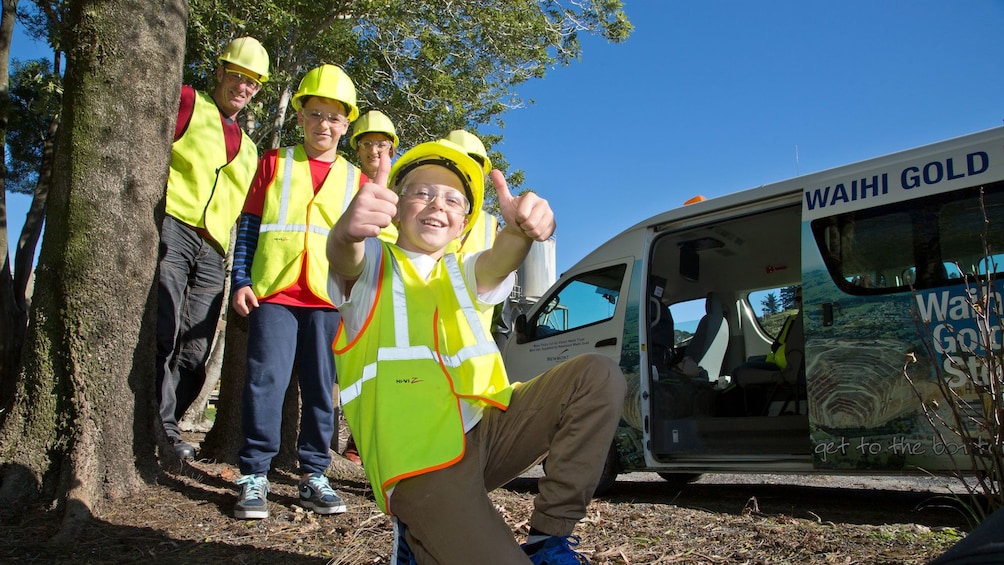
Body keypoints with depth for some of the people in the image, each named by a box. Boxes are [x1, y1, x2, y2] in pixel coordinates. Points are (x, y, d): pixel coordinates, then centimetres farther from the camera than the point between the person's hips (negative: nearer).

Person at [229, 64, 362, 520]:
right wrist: (241, 279, 0)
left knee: (321, 388, 4)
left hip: (328, 299, 2)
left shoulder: (355, 179, 15)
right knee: (266, 380, -7)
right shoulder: (275, 162, 12)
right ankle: (254, 475, 1)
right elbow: (248, 224, 9)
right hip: (273, 293, -1)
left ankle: (313, 474, 13)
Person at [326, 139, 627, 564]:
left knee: (598, 377, -12)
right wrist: (349, 229, -45)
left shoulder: (463, 274, 19)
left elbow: (499, 260, -6)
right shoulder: (373, 268, 8)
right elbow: (343, 257, -18)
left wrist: (521, 229, -32)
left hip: (485, 431, 5)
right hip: (421, 461, -5)